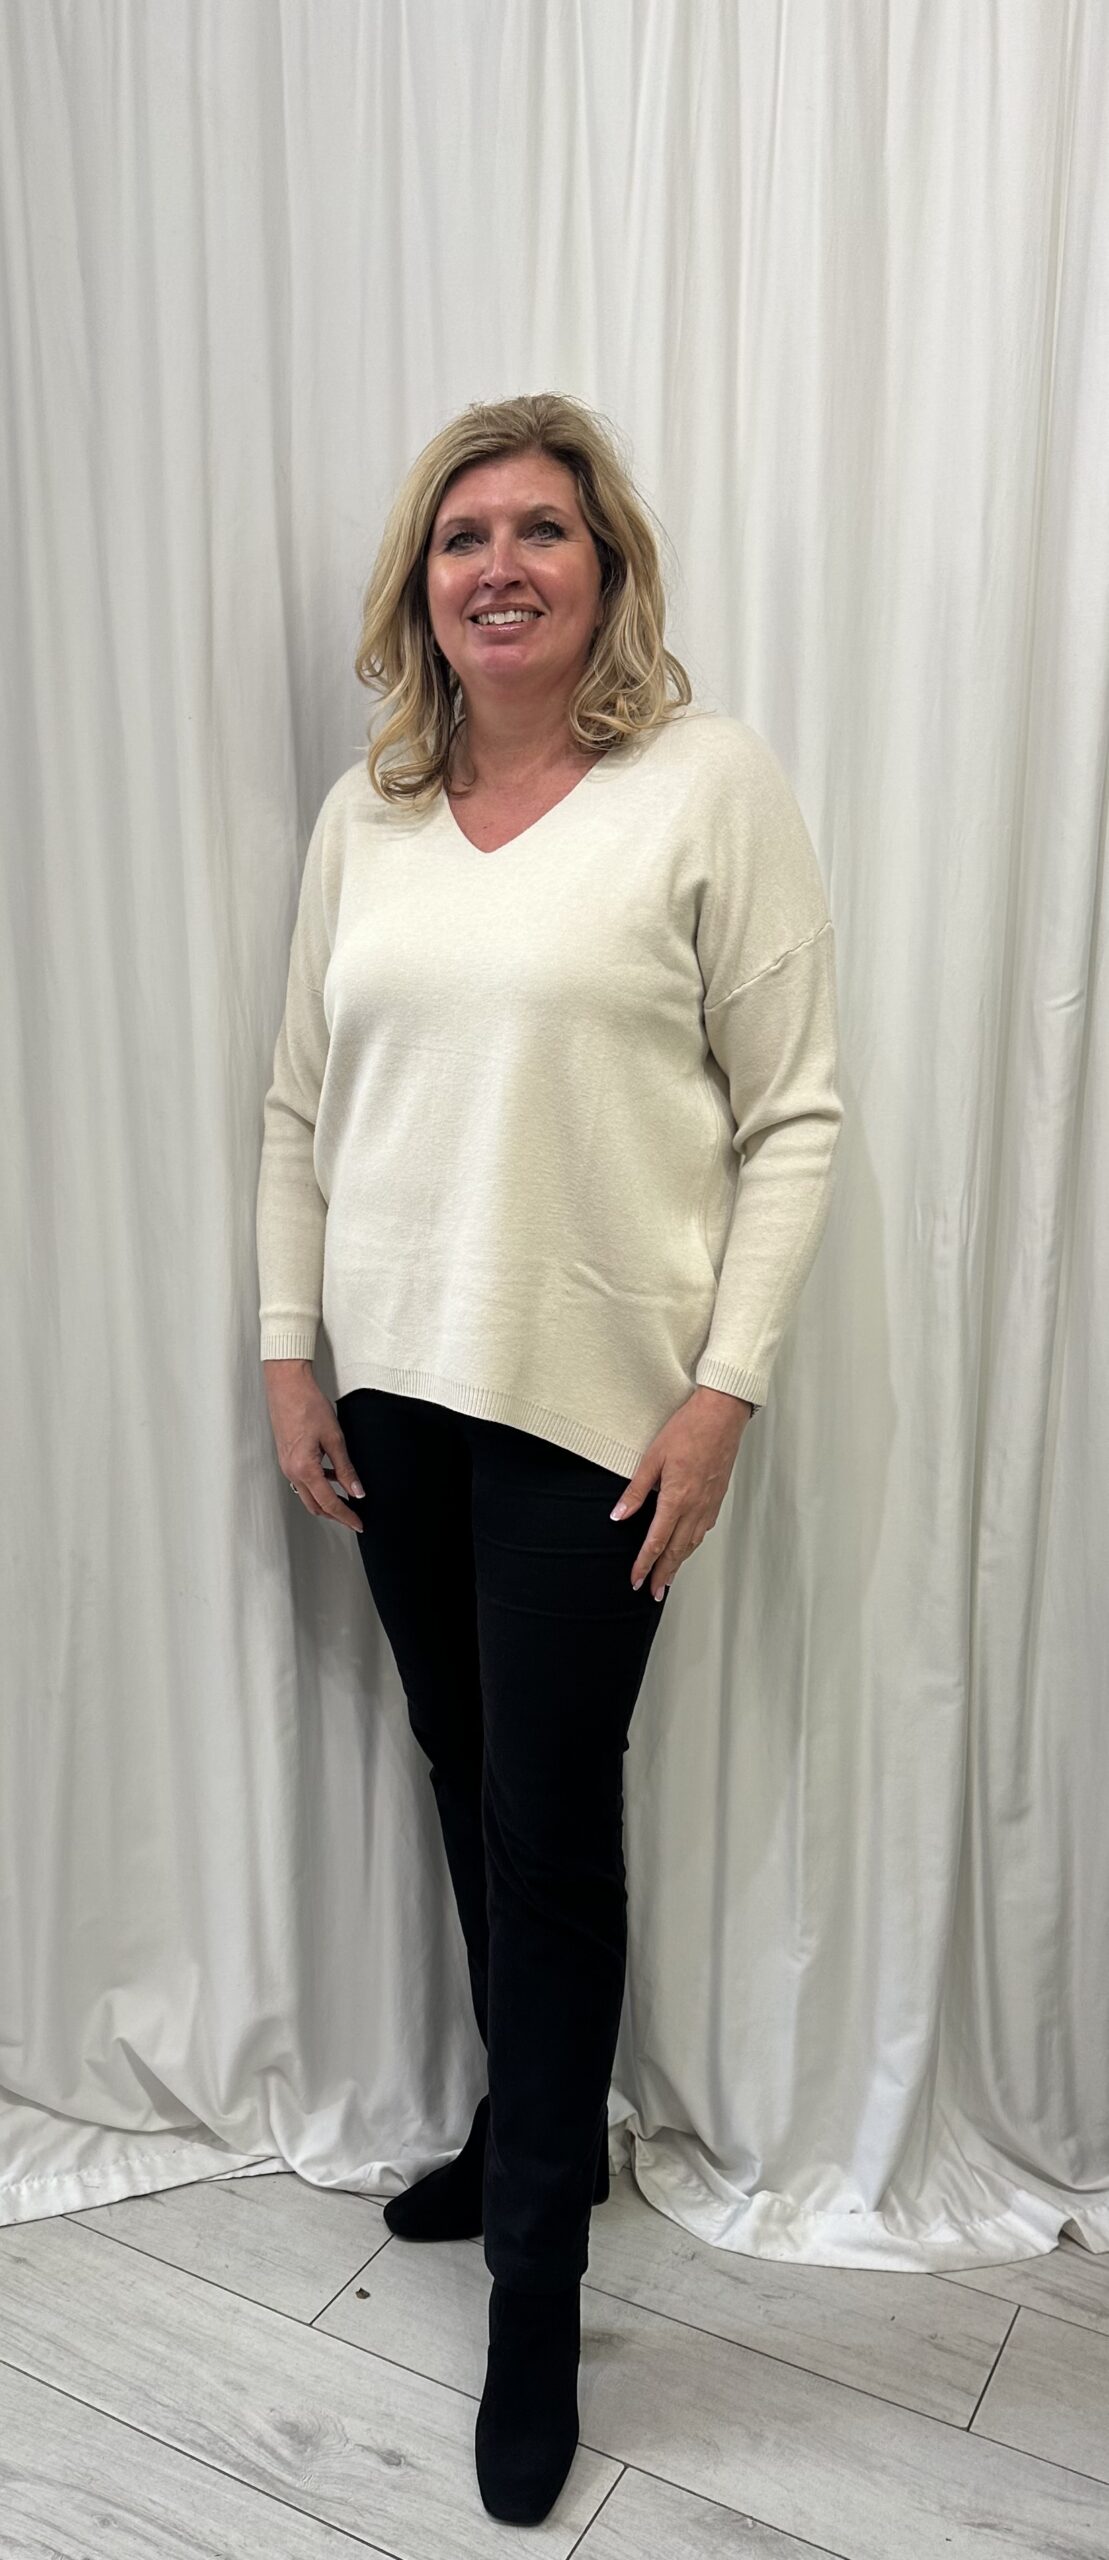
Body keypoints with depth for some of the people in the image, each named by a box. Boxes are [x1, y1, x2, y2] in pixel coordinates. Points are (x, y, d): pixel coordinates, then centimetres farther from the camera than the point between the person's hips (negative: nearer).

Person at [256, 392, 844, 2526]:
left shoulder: (710, 784, -6)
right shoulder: (362, 814, 9)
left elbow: (794, 1115, -8)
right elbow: (301, 1109, 11)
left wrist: (724, 1391, -13)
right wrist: (291, 1353, 7)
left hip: (593, 1405, -5)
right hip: (397, 1392, 5)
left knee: (552, 1817, 2)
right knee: (470, 1783, 17)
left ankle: (537, 2288, 24)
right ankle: (537, 2128, 42)